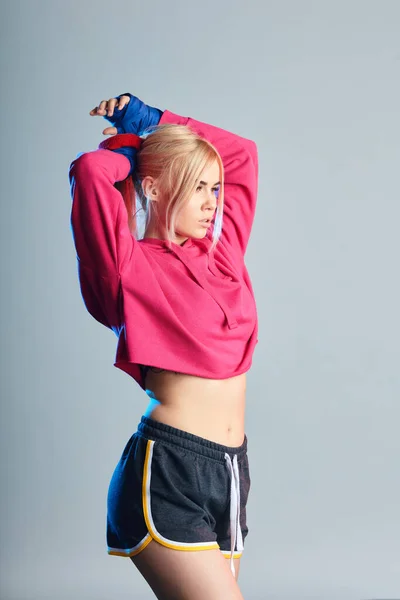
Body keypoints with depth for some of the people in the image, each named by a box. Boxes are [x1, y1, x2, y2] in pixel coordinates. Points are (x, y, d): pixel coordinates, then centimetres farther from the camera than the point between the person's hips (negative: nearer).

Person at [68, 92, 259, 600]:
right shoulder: (134, 267, -5)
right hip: (166, 469, -7)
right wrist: (131, 148, 2)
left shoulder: (224, 251, 13)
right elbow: (89, 170, -21)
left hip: (230, 469, 7)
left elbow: (241, 153, 25)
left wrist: (152, 121, 20)